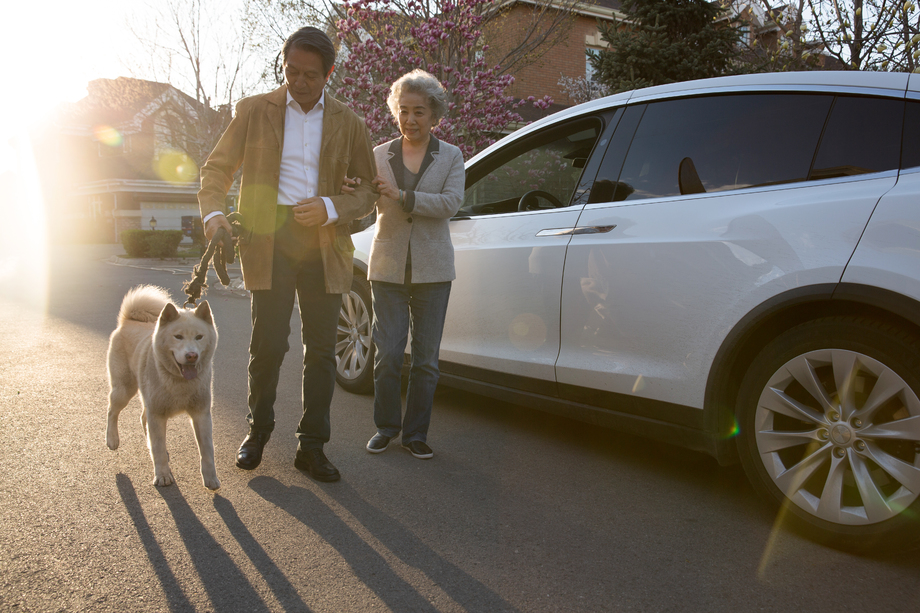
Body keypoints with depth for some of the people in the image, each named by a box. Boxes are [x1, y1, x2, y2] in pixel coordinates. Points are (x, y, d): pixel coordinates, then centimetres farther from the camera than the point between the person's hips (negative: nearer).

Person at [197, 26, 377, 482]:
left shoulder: (348, 124, 9)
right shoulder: (254, 111, 7)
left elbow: (368, 190, 9)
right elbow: (217, 167, 8)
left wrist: (331, 208, -10)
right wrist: (213, 211, -12)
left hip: (324, 247, 2)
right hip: (269, 241, -1)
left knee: (322, 352, 4)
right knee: (268, 345, -1)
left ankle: (311, 446, 17)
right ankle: (258, 431, 24)